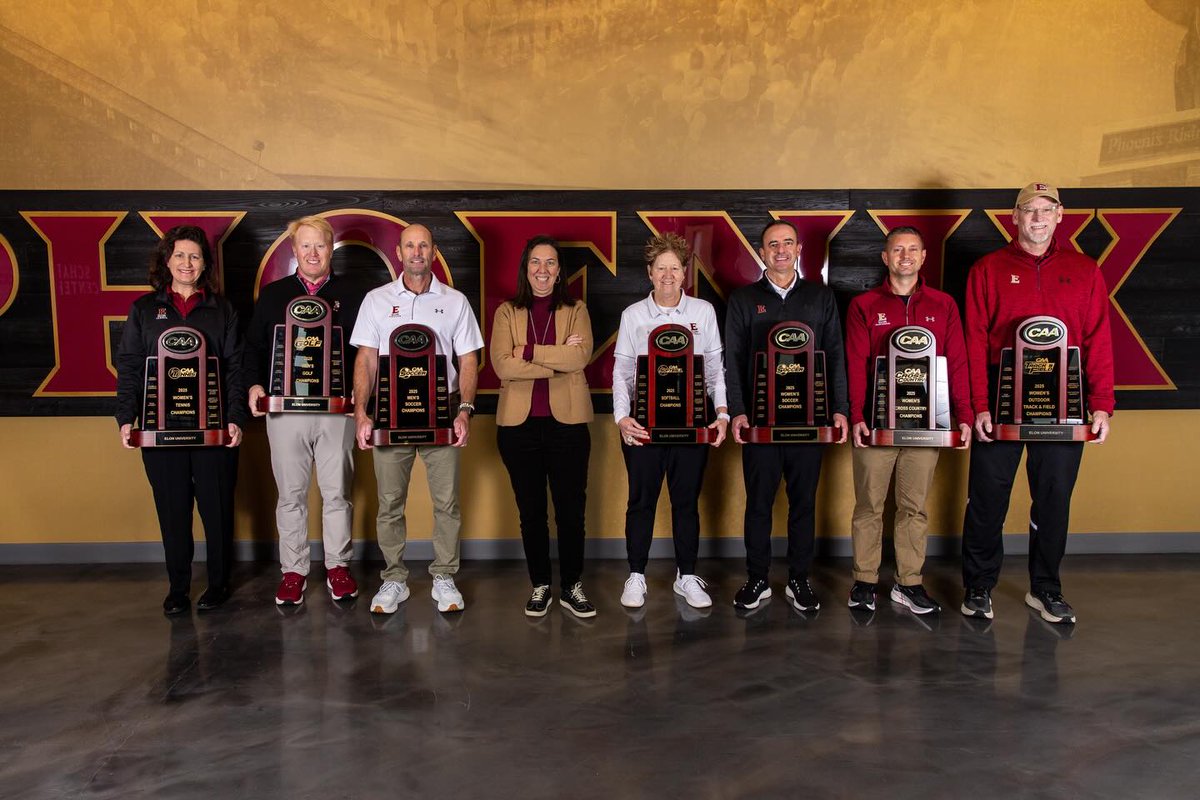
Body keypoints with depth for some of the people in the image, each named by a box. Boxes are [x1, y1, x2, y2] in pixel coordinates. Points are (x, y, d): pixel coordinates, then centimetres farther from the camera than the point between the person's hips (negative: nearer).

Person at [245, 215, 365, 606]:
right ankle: (293, 571, 18)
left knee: (337, 493, 6)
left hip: (337, 410, -1)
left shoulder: (350, 296, 8)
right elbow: (253, 345, 12)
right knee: (290, 495, 7)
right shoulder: (273, 294, 11)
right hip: (284, 409, 1)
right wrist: (254, 384, -4)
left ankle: (337, 566, 20)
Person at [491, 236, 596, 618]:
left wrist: (528, 351, -14)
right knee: (531, 511, 11)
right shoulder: (507, 313, 6)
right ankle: (540, 586, 26)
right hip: (519, 424, 1)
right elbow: (502, 365, -11)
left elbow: (581, 357, -12)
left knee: (571, 510, 4)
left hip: (567, 422, 0)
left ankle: (571, 587, 21)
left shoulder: (576, 310, 6)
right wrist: (559, 358, -13)